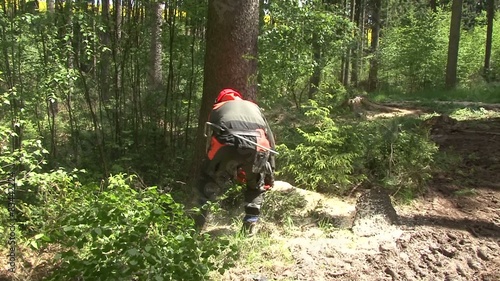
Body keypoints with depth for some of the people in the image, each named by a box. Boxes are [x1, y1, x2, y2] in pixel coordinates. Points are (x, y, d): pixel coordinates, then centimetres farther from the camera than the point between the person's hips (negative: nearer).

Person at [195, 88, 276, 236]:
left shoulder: (217, 109, 37)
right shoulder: (253, 106, 39)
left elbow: (209, 140, 36)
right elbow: (270, 139, 34)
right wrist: (270, 171, 39)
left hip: (226, 145, -1)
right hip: (257, 146, 1)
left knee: (208, 183, 26)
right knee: (256, 186, 30)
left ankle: (198, 223, 21)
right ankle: (250, 225, 23)